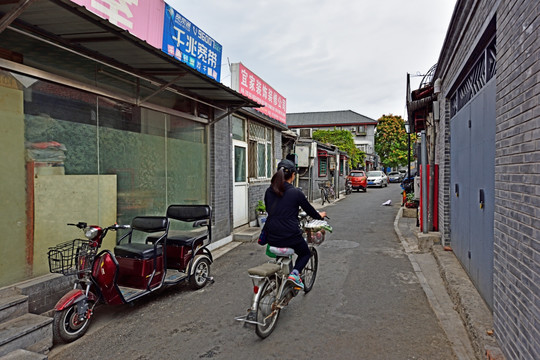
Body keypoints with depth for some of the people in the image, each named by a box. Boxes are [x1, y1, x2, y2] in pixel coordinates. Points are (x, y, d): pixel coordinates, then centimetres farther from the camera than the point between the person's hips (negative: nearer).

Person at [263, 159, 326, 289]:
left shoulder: (269, 191, 2)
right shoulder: (296, 193, -10)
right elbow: (310, 211, 3)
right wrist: (320, 215, 24)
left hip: (272, 237, 5)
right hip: (290, 236, -5)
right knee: (306, 253, 24)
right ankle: (295, 273, -1)